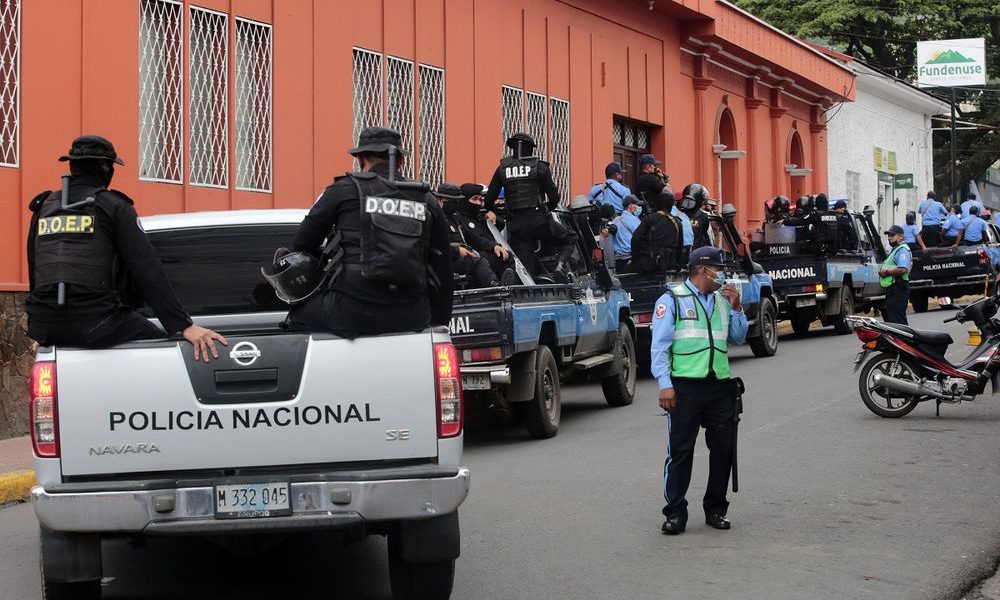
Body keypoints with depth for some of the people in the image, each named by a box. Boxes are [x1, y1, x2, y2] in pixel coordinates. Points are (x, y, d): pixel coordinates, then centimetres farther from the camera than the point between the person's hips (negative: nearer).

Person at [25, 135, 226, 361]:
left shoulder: (44, 208, 16)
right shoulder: (114, 206, 1)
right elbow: (148, 271, -8)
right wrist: (185, 326, -13)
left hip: (45, 328, 6)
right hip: (95, 323, -6)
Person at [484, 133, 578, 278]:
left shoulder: (502, 169, 9)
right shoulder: (539, 167, 2)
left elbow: (490, 198, 8)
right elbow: (554, 196, 2)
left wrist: (489, 212, 28)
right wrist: (549, 207, 23)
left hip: (515, 224, 3)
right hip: (538, 220, -3)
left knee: (525, 268, 6)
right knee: (570, 238, 18)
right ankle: (562, 263, -9)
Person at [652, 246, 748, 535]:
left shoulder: (722, 300, 17)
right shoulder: (672, 300, -1)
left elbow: (738, 338, 21)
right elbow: (660, 345, -5)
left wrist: (736, 307, 6)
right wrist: (665, 384, -15)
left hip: (720, 385, 5)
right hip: (685, 386, -5)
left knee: (724, 448, 7)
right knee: (680, 451, -3)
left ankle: (716, 509, 19)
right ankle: (675, 513, 3)